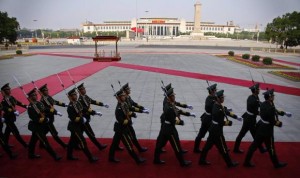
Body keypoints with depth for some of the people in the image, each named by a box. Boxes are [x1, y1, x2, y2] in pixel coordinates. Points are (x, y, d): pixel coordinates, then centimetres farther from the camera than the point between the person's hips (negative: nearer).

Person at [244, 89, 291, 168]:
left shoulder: (263, 104, -1)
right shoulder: (270, 108, -28)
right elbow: (273, 122, -20)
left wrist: (284, 113, 18)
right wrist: (279, 123, -1)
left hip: (260, 127, 8)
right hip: (266, 130, -8)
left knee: (255, 144, 15)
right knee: (271, 148, 14)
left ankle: (247, 161, 23)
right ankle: (276, 163, 37)